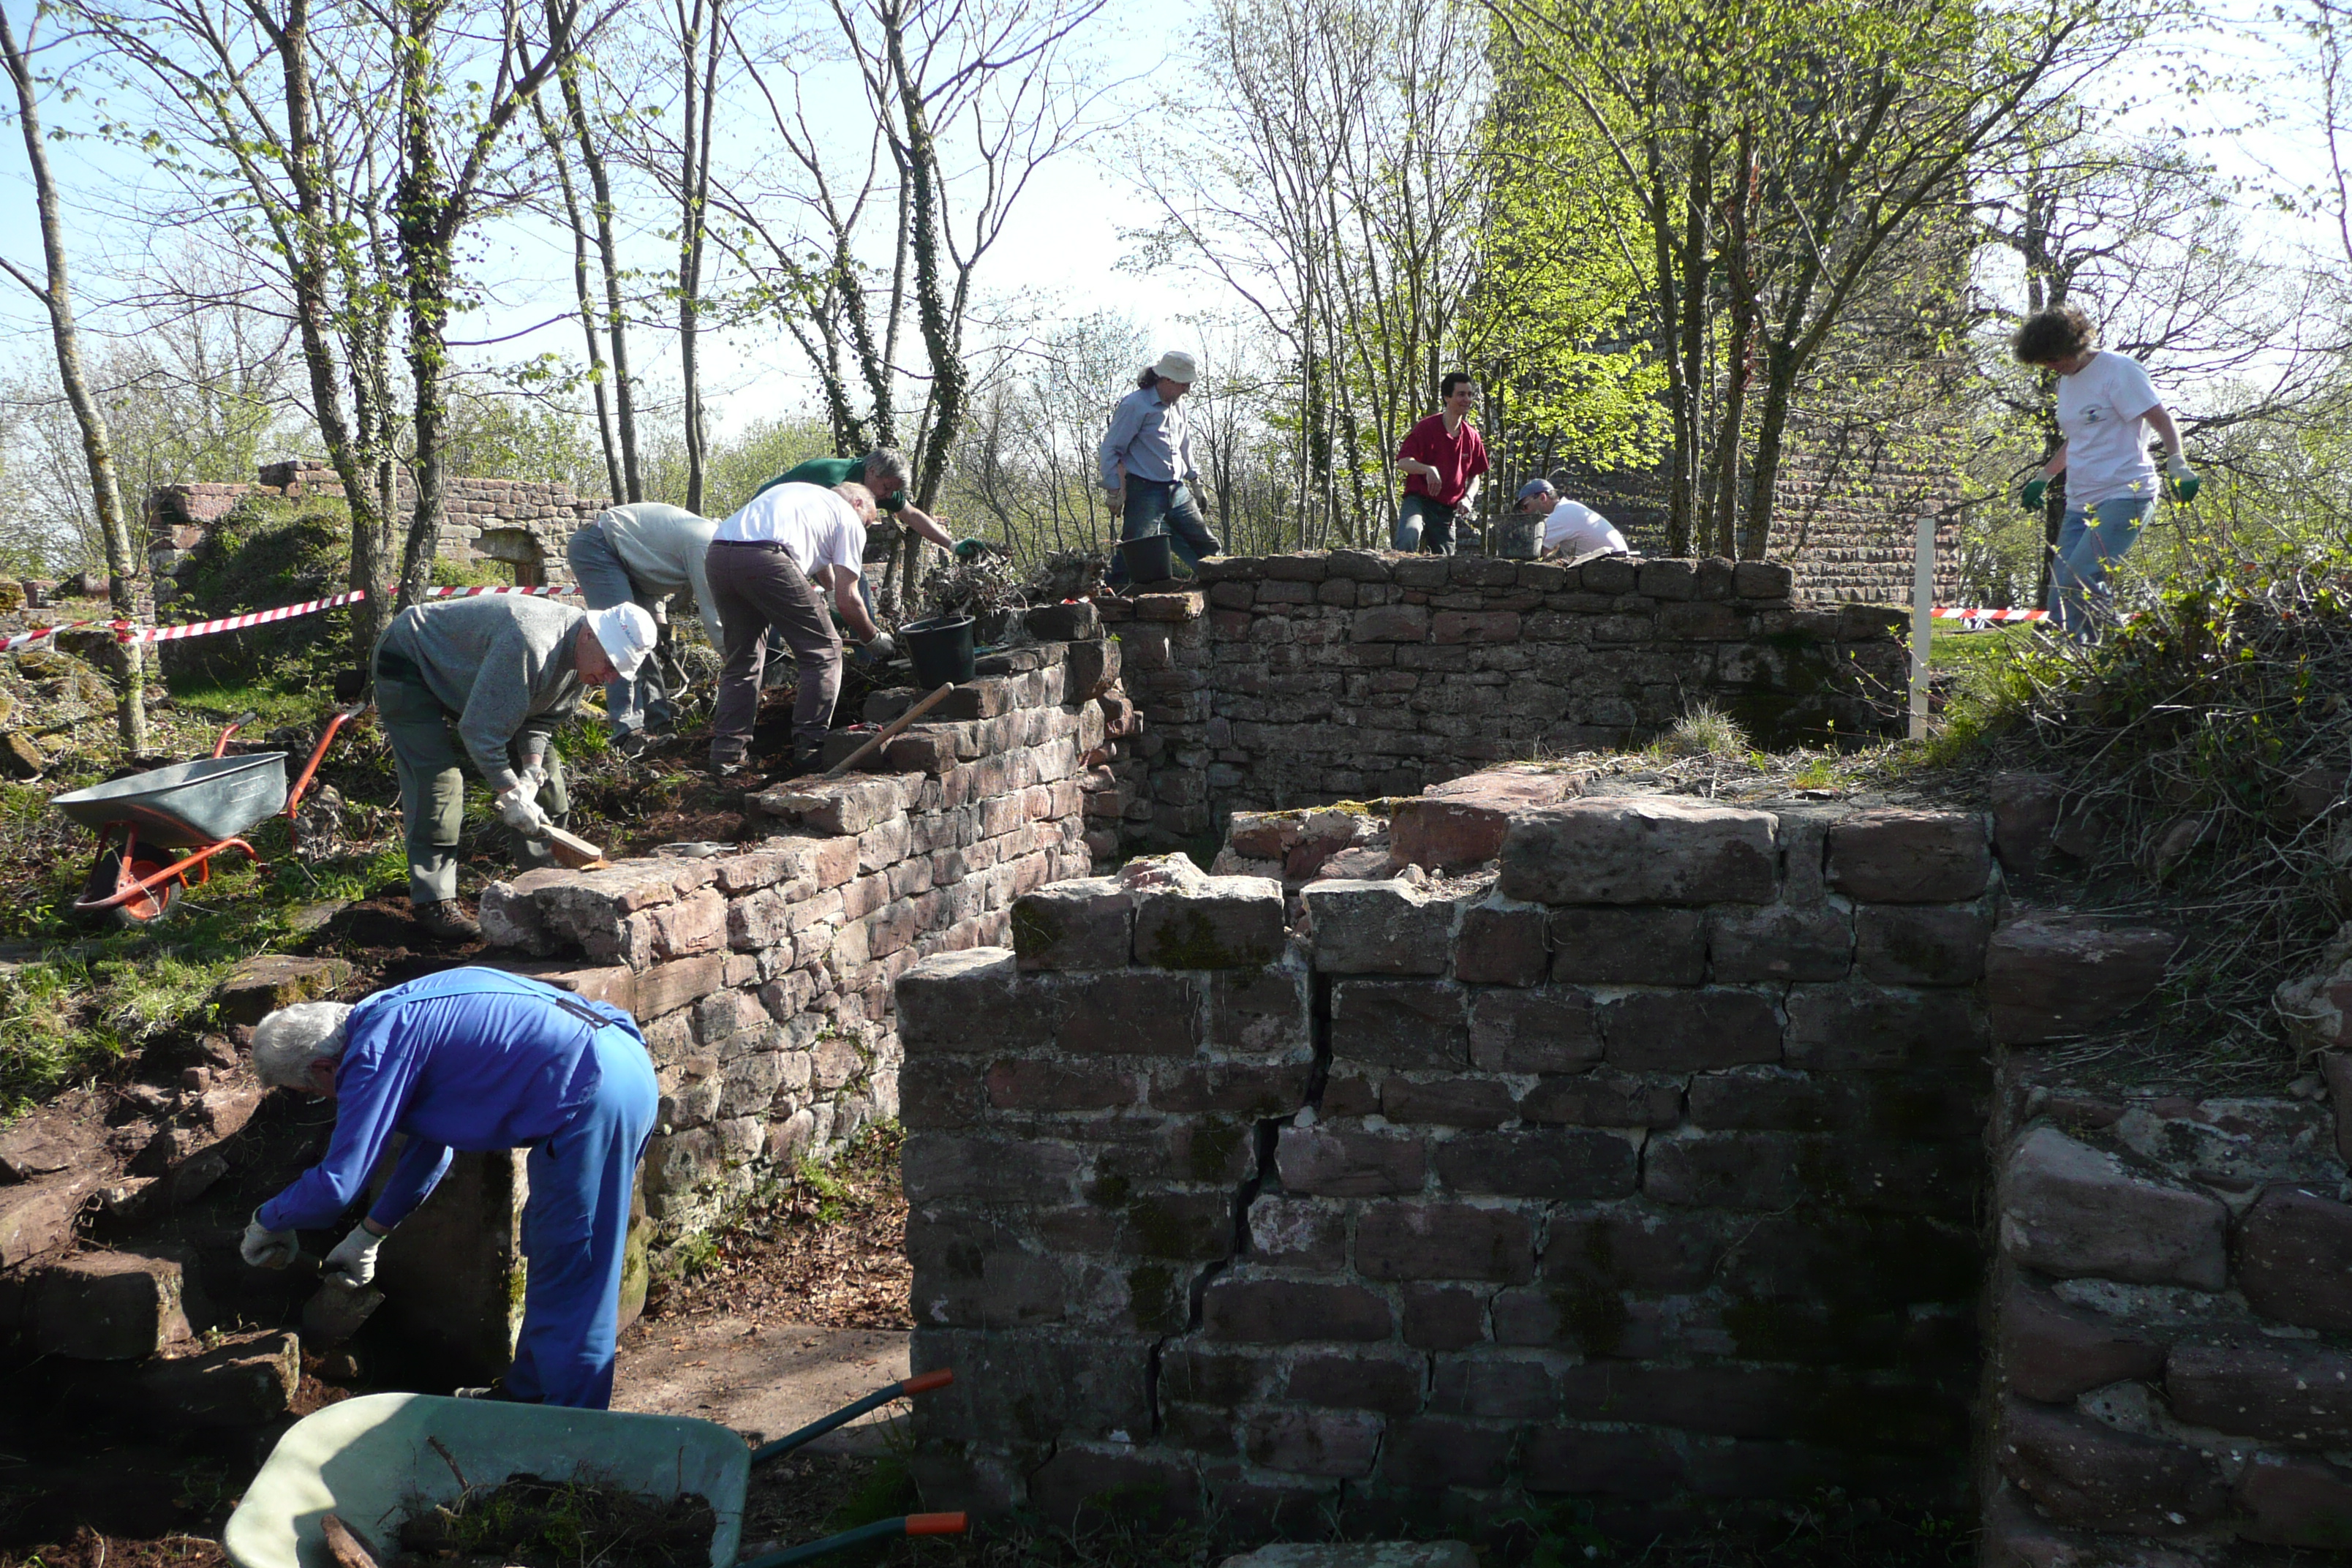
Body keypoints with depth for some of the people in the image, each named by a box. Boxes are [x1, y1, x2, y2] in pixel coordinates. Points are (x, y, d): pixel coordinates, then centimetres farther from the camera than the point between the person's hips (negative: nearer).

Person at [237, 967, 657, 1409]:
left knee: (569, 1279, 0)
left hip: (591, 1097, -11)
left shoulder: (374, 1053, -8)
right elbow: (430, 1145, 33)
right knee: (547, 1255, 24)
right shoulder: (403, 1019, 22)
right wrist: (368, 1235, 41)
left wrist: (267, 1222, 13)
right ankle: (527, 1392, 40)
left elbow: (336, 1185, -8)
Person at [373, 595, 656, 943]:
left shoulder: (580, 656, -10)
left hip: (467, 672, 9)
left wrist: (532, 774, -18)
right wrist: (511, 794, -32)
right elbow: (480, 728, -36)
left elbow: (540, 720, -2)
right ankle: (433, 904, -14)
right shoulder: (528, 643, -40)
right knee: (437, 781, -21)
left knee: (544, 767, 5)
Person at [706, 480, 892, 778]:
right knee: (823, 652, 7)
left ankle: (727, 753, 15)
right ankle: (810, 749, 5)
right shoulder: (849, 520, 17)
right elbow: (846, 600, 12)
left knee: (741, 660, 20)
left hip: (717, 555, 8)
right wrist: (873, 639, 27)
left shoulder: (803, 493, 39)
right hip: (765, 560, -7)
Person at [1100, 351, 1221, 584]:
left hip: (1177, 491, 8)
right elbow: (1110, 448, -11)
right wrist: (1114, 490, -14)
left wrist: (1194, 479, 26)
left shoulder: (1178, 406, 14)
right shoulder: (1135, 405, -10)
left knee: (1209, 548, 10)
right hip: (1145, 493, -8)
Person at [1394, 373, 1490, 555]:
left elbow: (1474, 476, 20)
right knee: (1408, 540, -34)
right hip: (1419, 501, -5)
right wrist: (1428, 469, -33)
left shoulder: (1472, 437, 11)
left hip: (1447, 511, 5)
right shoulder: (1426, 428, -5)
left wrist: (1468, 498, -1)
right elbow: (1403, 462, -13)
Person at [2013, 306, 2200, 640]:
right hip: (2081, 502, 8)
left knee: (2079, 578, -26)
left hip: (2125, 495, -8)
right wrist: (2042, 478, 26)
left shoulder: (2119, 370, -6)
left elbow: (2162, 420, -7)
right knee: (2061, 598, -2)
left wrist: (2178, 467, -18)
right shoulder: (2067, 382, 18)